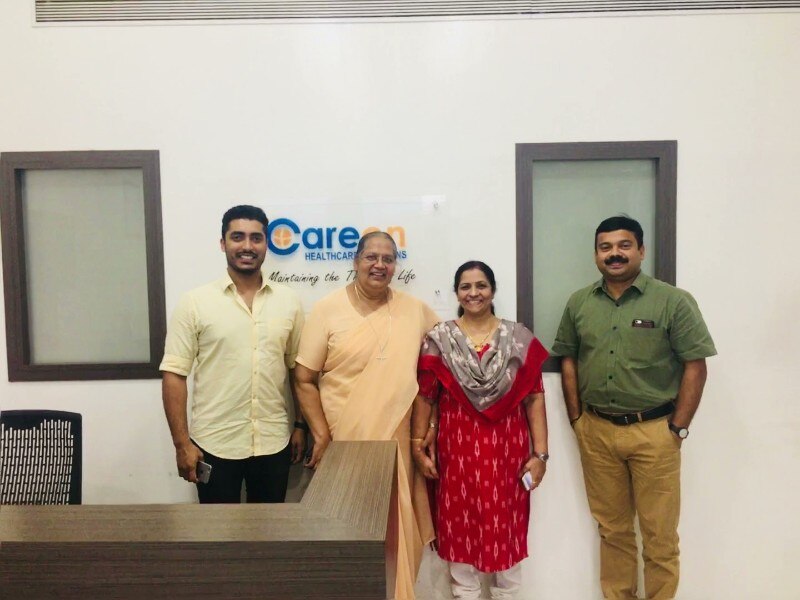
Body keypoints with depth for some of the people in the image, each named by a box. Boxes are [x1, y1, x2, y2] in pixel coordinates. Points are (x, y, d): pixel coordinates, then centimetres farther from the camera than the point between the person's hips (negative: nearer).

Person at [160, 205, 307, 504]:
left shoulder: (289, 301, 2)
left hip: (274, 443, 3)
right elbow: (174, 374, -6)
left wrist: (301, 425, 6)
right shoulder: (195, 302, -6)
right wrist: (182, 443, -9)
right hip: (214, 445, -2)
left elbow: (299, 370, 8)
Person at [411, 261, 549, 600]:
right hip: (456, 447, 0)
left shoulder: (519, 338, 0)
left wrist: (540, 453, -4)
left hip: (507, 448, 0)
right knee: (459, 527, 10)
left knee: (506, 528, 11)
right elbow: (425, 397, 2)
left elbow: (534, 398, -1)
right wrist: (418, 447, 0)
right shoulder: (439, 339, -1)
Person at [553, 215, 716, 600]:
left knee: (659, 534, 9)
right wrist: (576, 419, 4)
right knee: (612, 529, 16)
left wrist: (678, 428, -8)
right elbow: (568, 361, 9)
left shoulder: (673, 301, -5)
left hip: (654, 432, -2)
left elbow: (695, 367, -5)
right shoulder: (578, 303, 5)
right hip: (596, 432, 3)